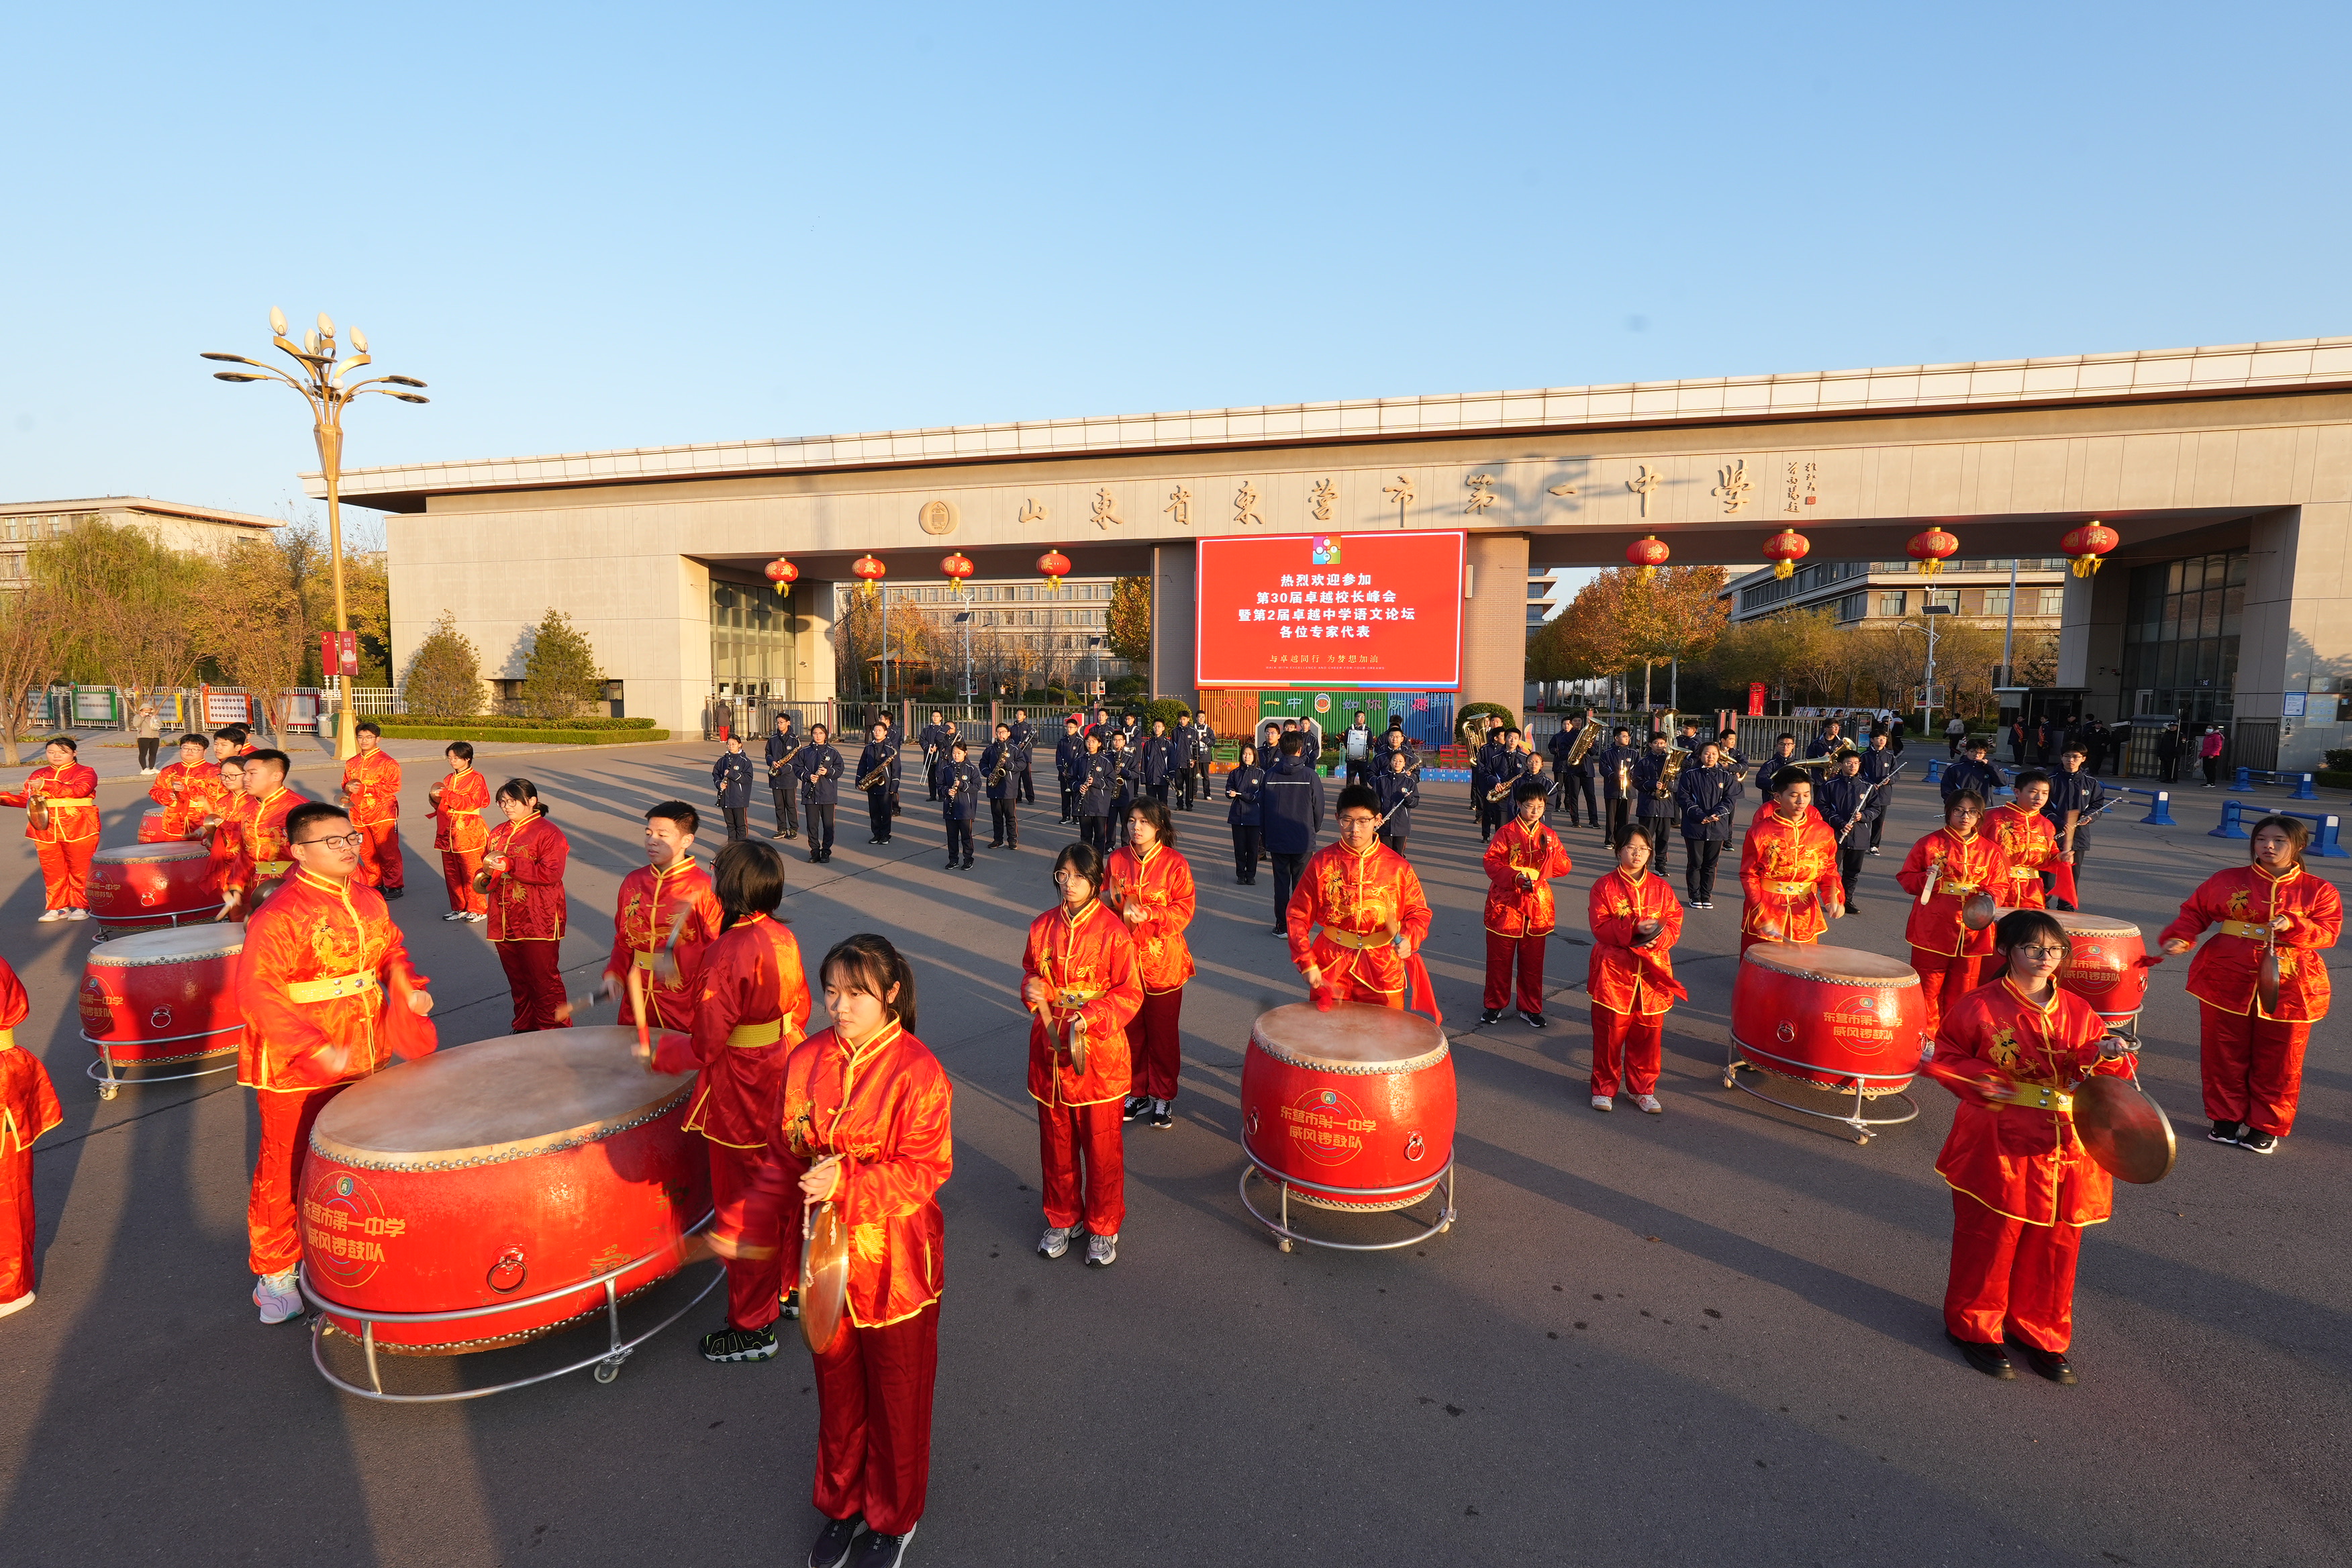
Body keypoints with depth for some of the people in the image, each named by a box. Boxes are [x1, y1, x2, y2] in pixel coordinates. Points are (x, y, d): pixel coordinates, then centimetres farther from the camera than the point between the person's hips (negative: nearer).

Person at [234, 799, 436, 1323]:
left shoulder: (368, 900, 3)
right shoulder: (279, 916, -21)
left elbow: (391, 950, 16)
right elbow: (256, 993, -24)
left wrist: (410, 988, -4)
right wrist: (318, 1051, -28)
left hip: (364, 1061, 7)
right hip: (297, 1073, -7)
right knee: (288, 1171, 8)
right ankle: (275, 1274, 27)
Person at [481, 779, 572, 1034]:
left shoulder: (548, 833, -8)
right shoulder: (498, 833, 15)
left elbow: (551, 874, -19)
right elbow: (486, 865, 25)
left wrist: (509, 864, -22)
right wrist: (483, 875, 2)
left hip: (538, 925, -7)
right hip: (504, 924, 7)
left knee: (544, 981, -3)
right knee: (518, 982, 16)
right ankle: (524, 1029, 29)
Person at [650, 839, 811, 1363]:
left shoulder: (728, 953, -27)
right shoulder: (782, 936, -3)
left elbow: (705, 1045, -23)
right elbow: (800, 1007, 9)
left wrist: (656, 1054, -6)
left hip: (742, 1103, -8)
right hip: (785, 1090, 8)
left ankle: (752, 1329, 24)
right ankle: (789, 1289, 42)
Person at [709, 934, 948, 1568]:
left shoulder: (918, 1072, -21)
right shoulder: (806, 1060, -5)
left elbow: (926, 1170, -20)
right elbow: (784, 1158, 4)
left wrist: (848, 1182, -30)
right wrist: (747, 1223, -2)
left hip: (893, 1266, -4)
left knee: (896, 1396, 16)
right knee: (837, 1389, 24)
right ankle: (843, 1504, 48)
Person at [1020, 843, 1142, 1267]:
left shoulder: (1114, 931, -13)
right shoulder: (1043, 927, 1)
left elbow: (1130, 993, -10)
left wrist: (1091, 1016, -22)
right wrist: (1032, 989, -7)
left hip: (1098, 1054, -4)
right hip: (1051, 1050, 4)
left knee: (1102, 1146, 8)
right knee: (1056, 1142, 16)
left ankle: (1103, 1227, 27)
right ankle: (1062, 1219, 36)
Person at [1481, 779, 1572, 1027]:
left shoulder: (1549, 835, 6)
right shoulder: (1506, 833, -6)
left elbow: (1564, 868, 6)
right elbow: (1491, 862, -10)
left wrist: (1552, 850, -13)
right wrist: (1516, 876, -23)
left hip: (1537, 906, 3)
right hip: (1506, 903, -3)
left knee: (1533, 960, 10)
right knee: (1499, 959, 6)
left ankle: (1530, 1008, 23)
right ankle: (1495, 1005, 20)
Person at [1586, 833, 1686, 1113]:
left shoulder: (1661, 888, 8)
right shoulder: (1604, 886, -2)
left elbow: (1674, 923, 4)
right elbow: (1600, 927, -9)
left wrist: (1657, 937, -17)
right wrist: (1633, 928, -22)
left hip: (1652, 972, 3)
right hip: (1614, 972, -3)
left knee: (1648, 1033, 8)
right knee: (1609, 1032, 2)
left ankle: (1643, 1090, 24)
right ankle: (1605, 1088, 18)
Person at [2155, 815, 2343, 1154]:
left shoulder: (2319, 891, 4)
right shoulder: (2227, 880, 4)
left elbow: (2328, 932, -3)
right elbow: (2195, 912, 7)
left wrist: (2292, 925, -22)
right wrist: (2180, 938, -10)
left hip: (2287, 989, 0)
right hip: (2227, 983, 0)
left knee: (2277, 1062, 7)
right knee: (2225, 1056, 8)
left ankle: (2266, 1126, 21)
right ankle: (2226, 1118, 22)